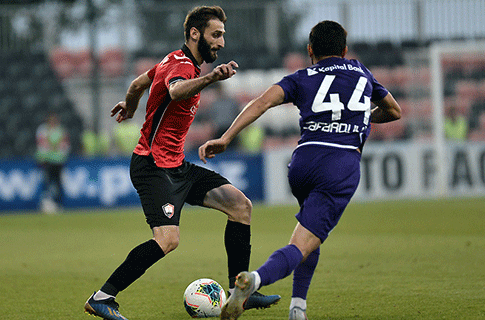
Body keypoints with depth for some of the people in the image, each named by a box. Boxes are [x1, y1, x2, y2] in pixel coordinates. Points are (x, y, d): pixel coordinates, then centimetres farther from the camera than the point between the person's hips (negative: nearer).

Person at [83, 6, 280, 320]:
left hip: (177, 166, 11)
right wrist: (210, 78, -62)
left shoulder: (177, 61, 13)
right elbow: (176, 91, -43)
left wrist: (130, 106, 51)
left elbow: (139, 83, 30)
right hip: (154, 166, -11)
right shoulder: (181, 66, -17)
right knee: (168, 239, -25)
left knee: (240, 205, 3)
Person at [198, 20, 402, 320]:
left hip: (303, 161, 2)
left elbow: (263, 101, 0)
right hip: (344, 165, -2)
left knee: (313, 226, 29)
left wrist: (226, 138, -6)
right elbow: (394, 111, 37)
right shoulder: (361, 73, 24)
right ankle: (255, 279, -40)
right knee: (301, 247, -11)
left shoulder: (301, 79, 19)